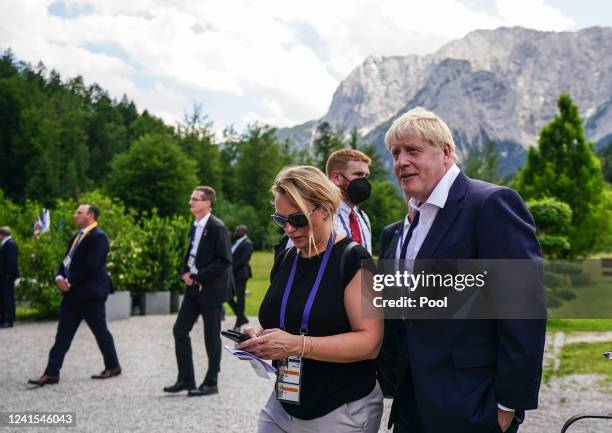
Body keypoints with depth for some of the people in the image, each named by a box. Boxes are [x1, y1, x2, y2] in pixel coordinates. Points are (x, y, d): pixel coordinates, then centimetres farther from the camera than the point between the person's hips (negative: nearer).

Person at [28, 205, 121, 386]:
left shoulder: (98, 237, -12)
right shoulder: (76, 238, 17)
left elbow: (89, 266, -20)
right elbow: (67, 260, 16)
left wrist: (70, 282, -15)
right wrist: (59, 277, -4)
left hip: (90, 293, -8)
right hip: (72, 293, 8)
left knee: (101, 332, 4)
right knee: (63, 335, 4)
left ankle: (113, 367, 19)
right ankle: (51, 373, 3)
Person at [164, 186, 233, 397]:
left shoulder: (217, 227, -16)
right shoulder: (196, 226, 10)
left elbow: (224, 261, -20)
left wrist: (198, 277, -18)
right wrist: (186, 272, 3)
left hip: (211, 288, -8)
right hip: (194, 286, 8)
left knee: (211, 336, 2)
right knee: (180, 330, 7)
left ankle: (211, 383, 13)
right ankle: (186, 379, 16)